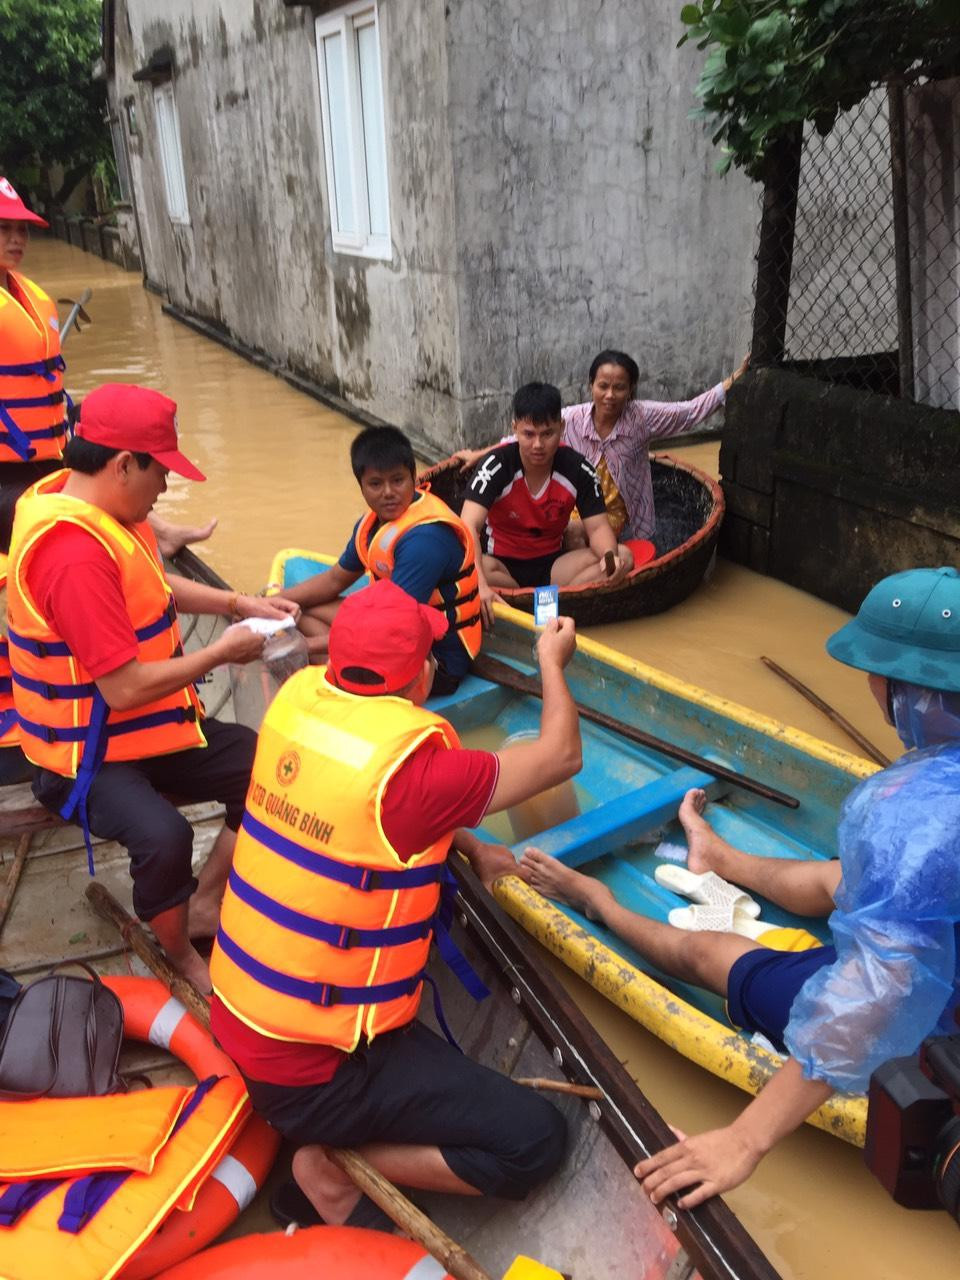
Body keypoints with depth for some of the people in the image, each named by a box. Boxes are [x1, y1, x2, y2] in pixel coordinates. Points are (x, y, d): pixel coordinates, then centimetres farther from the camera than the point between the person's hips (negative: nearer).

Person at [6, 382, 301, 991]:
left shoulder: (104, 510, -1)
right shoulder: (75, 553, -31)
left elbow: (154, 586, 19)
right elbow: (125, 688, -30)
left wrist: (239, 603, 7)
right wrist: (222, 651, -18)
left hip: (149, 727, 10)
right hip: (87, 752, -9)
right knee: (164, 837, -33)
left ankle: (204, 906, 16)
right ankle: (184, 959, -2)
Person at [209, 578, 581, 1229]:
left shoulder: (298, 698, -7)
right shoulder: (405, 765, -27)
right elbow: (562, 755, -14)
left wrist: (467, 845, 11)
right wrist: (553, 660, 3)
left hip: (233, 1018, 8)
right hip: (310, 1071, -7)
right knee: (536, 1140, -1)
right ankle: (335, 1164, -3)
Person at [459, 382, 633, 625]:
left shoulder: (578, 469, -8)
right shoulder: (496, 466, -18)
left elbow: (598, 527, -6)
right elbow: (469, 527, -30)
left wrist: (611, 557, -32)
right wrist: (480, 585, -47)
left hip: (552, 564, 3)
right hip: (502, 565, -3)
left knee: (623, 557, -21)